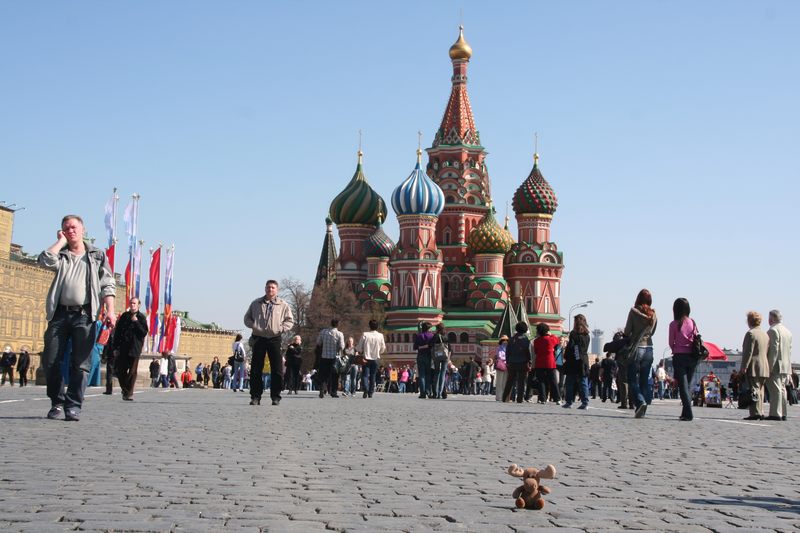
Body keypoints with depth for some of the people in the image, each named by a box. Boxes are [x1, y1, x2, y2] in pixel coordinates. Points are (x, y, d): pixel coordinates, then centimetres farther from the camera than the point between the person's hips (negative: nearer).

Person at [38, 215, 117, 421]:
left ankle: (73, 406, -1)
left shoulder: (97, 255, 13)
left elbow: (107, 285, 6)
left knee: (81, 364, -5)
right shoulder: (61, 255, 17)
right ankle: (57, 402, 13)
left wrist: (110, 310, -7)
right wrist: (61, 241, 4)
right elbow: (45, 260, -7)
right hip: (60, 313, 2)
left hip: (85, 315, -2)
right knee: (50, 361, -1)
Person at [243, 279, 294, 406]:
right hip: (259, 338, 1)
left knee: (277, 369, -2)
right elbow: (247, 318, 16)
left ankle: (276, 396, 5)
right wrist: (254, 326, -3)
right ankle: (255, 396, 5)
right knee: (256, 368, 0)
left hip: (274, 339, -1)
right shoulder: (256, 303, 11)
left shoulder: (283, 305, 6)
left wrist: (281, 328, -9)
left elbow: (290, 321, 9)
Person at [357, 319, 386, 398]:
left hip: (366, 358, -1)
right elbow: (383, 349, 4)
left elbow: (359, 348, -5)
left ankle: (365, 390, -20)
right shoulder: (380, 336, -5)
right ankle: (370, 393, 10)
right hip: (375, 358, 1)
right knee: (372, 376, 11)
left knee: (365, 375, 1)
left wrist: (361, 352, 16)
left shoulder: (365, 334, -8)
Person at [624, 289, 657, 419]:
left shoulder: (634, 311, -8)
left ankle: (640, 402, -23)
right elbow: (652, 332, 13)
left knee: (632, 380, 0)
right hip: (649, 349, 4)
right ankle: (642, 411, 7)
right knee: (644, 381, 9)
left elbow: (627, 331, -5)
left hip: (636, 348, -4)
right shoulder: (653, 314, 5)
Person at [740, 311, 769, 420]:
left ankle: (755, 413, -11)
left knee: (754, 390, -8)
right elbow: (767, 352, 17)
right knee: (760, 390, 12)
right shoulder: (765, 334, 16)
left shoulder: (750, 333, -10)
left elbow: (748, 352, -15)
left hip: (753, 367, -8)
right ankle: (760, 413, 13)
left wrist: (743, 367, -15)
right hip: (764, 368, 8)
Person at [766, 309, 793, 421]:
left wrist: (769, 367, -18)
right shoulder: (788, 332, 16)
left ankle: (775, 414, -11)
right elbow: (789, 350, 17)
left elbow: (774, 350, -18)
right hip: (786, 366, 9)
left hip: (775, 366, -9)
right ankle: (783, 413, 12)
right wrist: (788, 365, 20)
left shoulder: (773, 330, -11)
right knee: (782, 389, 11)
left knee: (775, 390, -9)